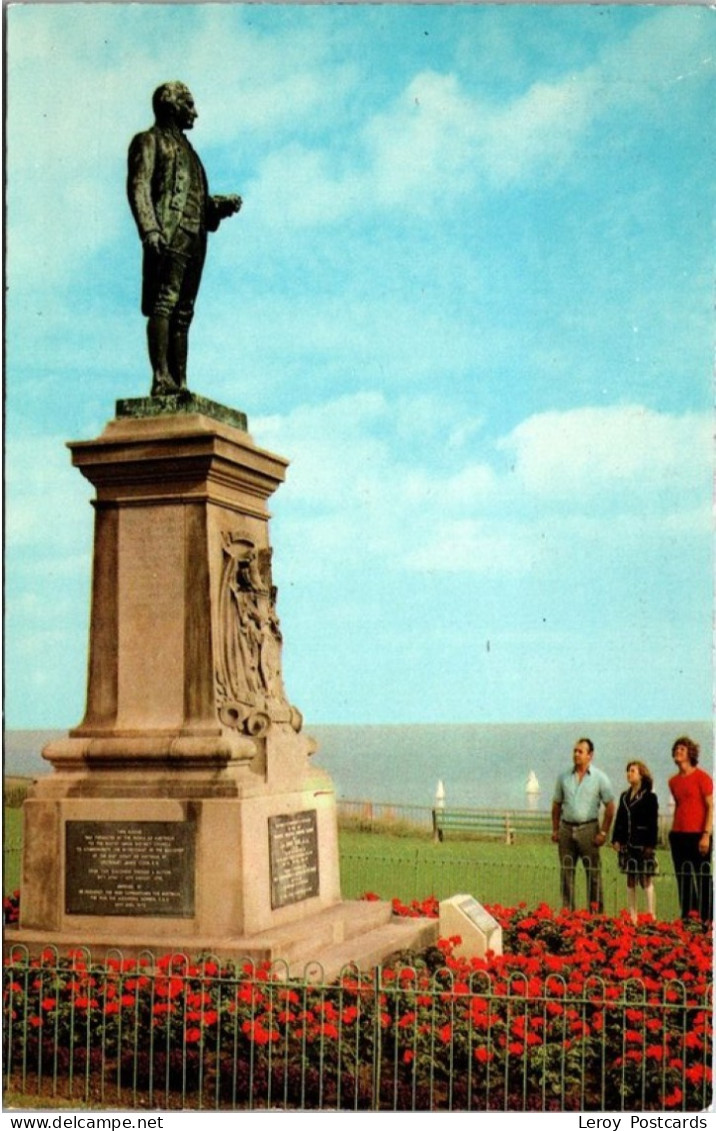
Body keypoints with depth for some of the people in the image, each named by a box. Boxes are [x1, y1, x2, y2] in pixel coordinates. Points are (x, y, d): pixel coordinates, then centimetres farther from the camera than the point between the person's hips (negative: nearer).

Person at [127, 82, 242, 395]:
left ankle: (180, 384, 1)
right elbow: (138, 186, -6)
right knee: (163, 303, -17)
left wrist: (224, 205, 9)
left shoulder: (186, 150, 31)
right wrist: (149, 228, -21)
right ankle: (161, 378, -25)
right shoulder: (150, 140, 8)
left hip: (194, 237, 8)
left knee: (183, 313, 3)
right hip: (169, 233, -8)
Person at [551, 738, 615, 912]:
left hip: (588, 828, -4)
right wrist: (555, 829, 7)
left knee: (593, 874, -3)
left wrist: (603, 832, -8)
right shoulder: (564, 777, 10)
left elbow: (609, 807, -2)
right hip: (566, 828, 4)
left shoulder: (599, 778, -1)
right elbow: (557, 805, 15)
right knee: (566, 873, 6)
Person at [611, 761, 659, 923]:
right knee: (630, 881, 8)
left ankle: (651, 916, -2)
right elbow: (619, 819, 14)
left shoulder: (650, 797, -3)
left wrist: (650, 845, -13)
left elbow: (653, 823, -7)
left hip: (643, 844, -6)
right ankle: (631, 916, 12)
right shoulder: (624, 796, 14)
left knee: (646, 880, -4)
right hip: (627, 844, 6)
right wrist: (616, 839, 5)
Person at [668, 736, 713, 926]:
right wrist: (673, 832, 15)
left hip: (698, 836, -6)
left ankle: (706, 920, 3)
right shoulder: (673, 781, 13)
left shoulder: (701, 777, -5)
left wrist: (706, 835, -15)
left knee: (703, 879, -1)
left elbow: (711, 807, -8)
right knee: (683, 880, 8)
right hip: (678, 836, 6)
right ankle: (686, 918, 15)